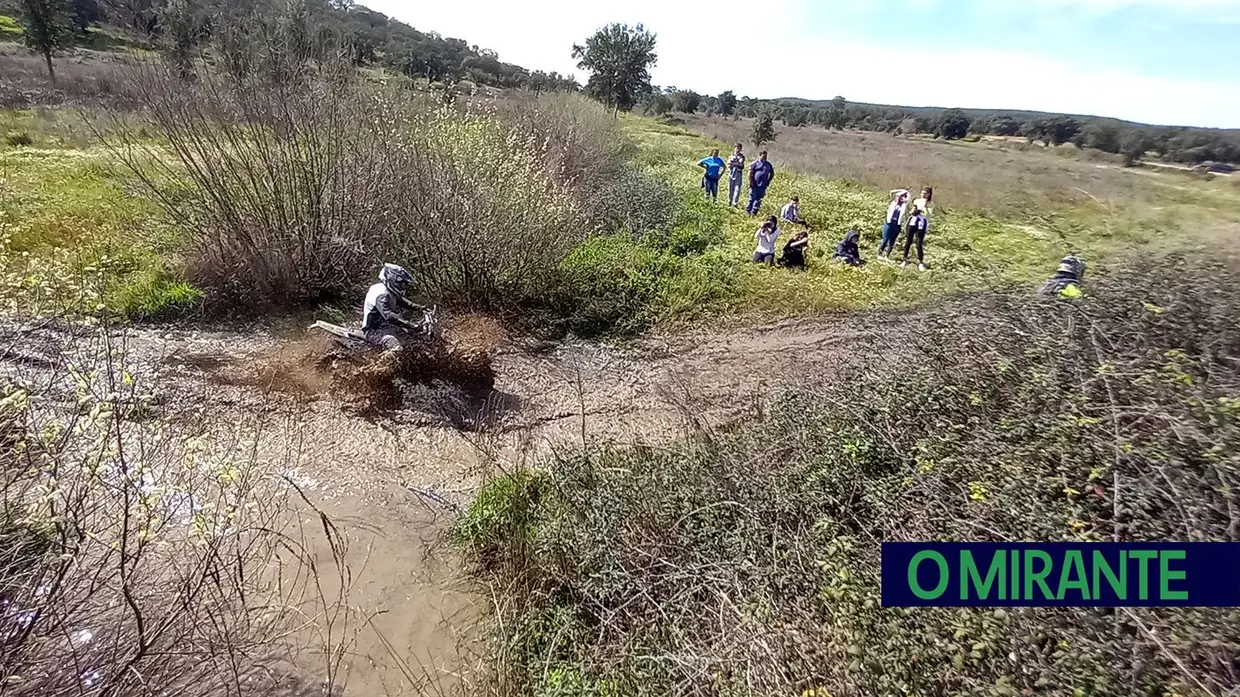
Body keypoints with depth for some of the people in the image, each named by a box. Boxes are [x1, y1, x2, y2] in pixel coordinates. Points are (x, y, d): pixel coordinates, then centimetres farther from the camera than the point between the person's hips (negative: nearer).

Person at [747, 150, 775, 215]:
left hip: (762, 185, 3)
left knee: (759, 199, 2)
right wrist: (750, 181, -8)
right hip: (754, 184, -3)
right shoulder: (755, 163, 1)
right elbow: (750, 172, -1)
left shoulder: (768, 165, 12)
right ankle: (748, 210, 9)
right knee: (752, 197, -2)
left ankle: (754, 212, 7)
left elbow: (772, 174, 23)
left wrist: (768, 181, 12)